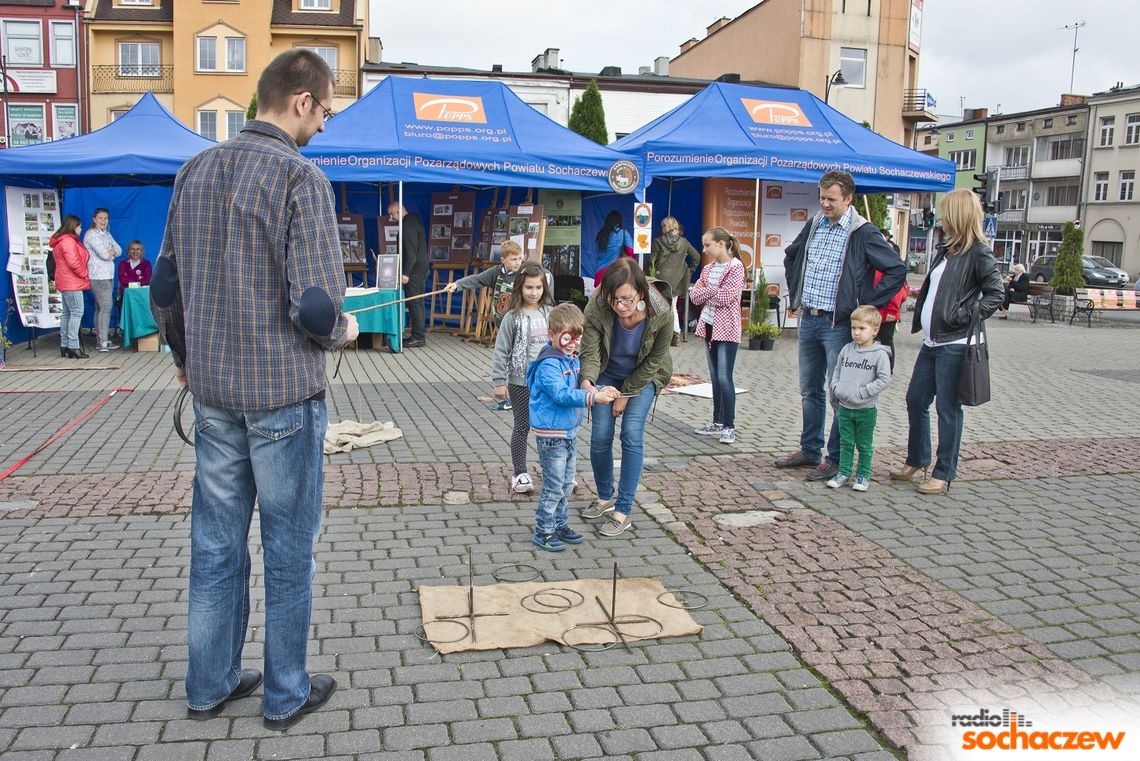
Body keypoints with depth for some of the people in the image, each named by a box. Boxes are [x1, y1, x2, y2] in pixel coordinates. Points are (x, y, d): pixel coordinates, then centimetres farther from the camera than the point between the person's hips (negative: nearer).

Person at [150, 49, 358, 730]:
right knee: (289, 551, 8)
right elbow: (315, 306, -22)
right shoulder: (300, 177, -15)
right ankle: (286, 696, 23)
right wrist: (342, 331, 0)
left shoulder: (195, 171, 7)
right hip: (284, 393, -6)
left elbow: (164, 286, 11)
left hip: (213, 392, 6)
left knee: (216, 546, 16)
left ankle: (210, 686, 30)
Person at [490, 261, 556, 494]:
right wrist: (499, 382, -9)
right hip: (520, 381, -3)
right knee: (522, 427, 8)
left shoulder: (550, 313, 1)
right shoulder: (513, 317, -8)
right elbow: (501, 351, -7)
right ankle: (520, 473, 19)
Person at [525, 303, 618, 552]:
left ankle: (560, 525, 31)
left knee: (566, 484, 18)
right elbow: (561, 394, -29)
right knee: (554, 486, -2)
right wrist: (592, 398, -35)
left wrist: (600, 391, 0)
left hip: (570, 432, 9)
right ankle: (543, 531, 10)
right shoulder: (548, 365, -20)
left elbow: (578, 388, 18)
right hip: (551, 435, -9)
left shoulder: (572, 360, 9)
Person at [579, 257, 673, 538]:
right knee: (600, 437, -1)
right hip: (607, 374, 2)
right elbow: (590, 353, -27)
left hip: (643, 377, -1)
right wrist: (587, 381, -49)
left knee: (632, 435, -12)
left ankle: (623, 512, -3)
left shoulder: (661, 314, -32)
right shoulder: (596, 309, -32)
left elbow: (653, 361, -19)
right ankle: (605, 498, 24)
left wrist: (626, 394, -14)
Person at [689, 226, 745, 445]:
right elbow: (694, 296, 3)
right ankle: (718, 422, 20)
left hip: (726, 329, -7)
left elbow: (725, 297, -19)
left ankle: (729, 426, -2)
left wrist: (706, 291, -5)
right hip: (709, 326, 7)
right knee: (715, 377, 12)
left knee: (724, 378, -9)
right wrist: (714, 291, -12)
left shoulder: (735, 267, -11)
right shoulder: (708, 268, 11)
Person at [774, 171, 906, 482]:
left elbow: (897, 270, -11)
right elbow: (790, 257, 26)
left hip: (839, 324, -7)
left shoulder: (863, 233, -10)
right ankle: (810, 450, 27)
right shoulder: (813, 225, 9)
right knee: (810, 391, 15)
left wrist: (866, 306, -12)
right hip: (807, 320, 7)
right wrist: (794, 295, 17)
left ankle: (836, 459, 8)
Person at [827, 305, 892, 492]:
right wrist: (836, 389, -1)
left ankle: (863, 476, 19)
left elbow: (884, 379, -14)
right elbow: (836, 371, 13)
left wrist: (862, 393, -18)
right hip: (844, 407, 4)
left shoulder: (880, 354, -10)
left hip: (866, 409, -4)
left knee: (864, 445, 8)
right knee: (846, 442, 12)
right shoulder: (846, 350, 4)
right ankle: (844, 473, 22)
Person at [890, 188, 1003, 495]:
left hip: (955, 344, -9)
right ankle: (917, 460, 32)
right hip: (932, 341, 9)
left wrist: (965, 316, -17)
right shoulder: (946, 249, 15)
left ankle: (943, 474, 9)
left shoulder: (978, 252, -10)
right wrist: (920, 318, 10)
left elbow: (995, 294, -12)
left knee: (947, 408, -1)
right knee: (915, 400, 15)